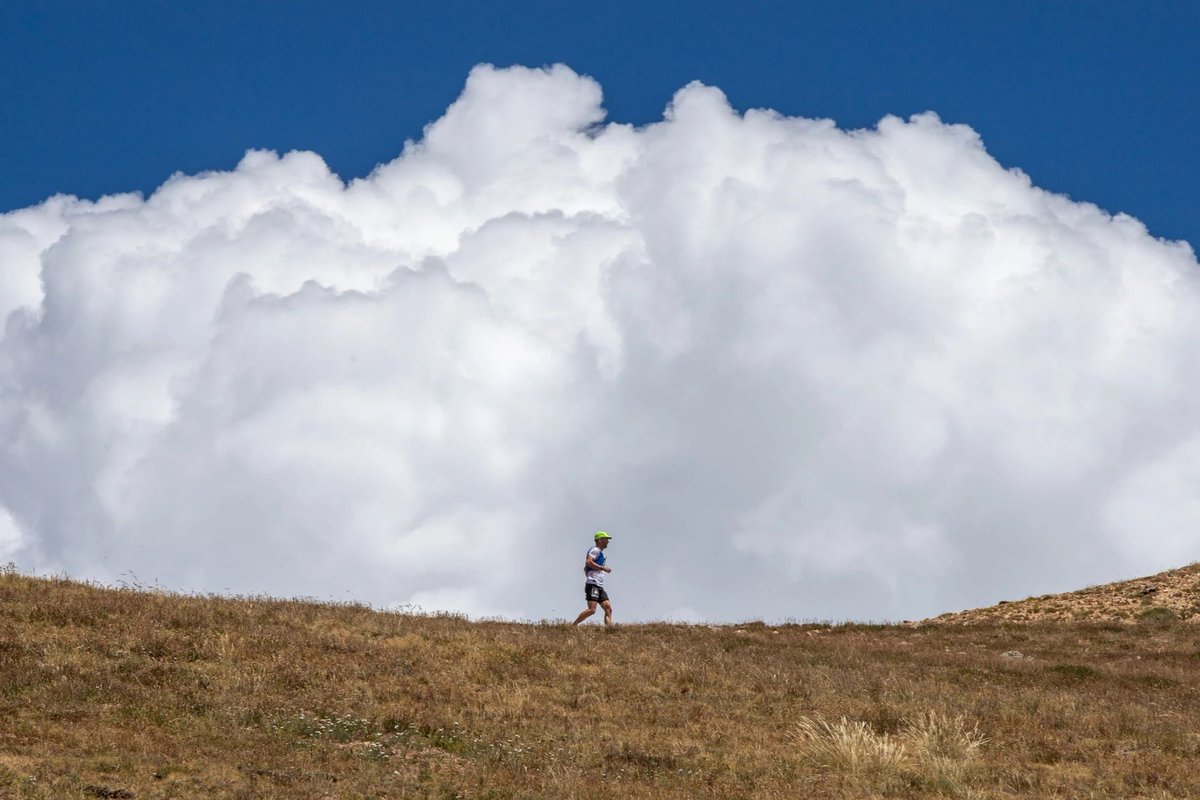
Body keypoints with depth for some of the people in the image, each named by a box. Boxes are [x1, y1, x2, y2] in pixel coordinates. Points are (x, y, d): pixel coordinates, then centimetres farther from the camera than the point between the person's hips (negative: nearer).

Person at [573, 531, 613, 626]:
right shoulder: (596, 550, -2)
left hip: (599, 587, 10)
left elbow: (585, 568, 33)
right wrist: (603, 568, -18)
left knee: (608, 609, -2)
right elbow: (588, 562, -19)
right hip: (593, 585, -10)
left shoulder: (600, 553, 27)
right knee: (592, 609, -20)